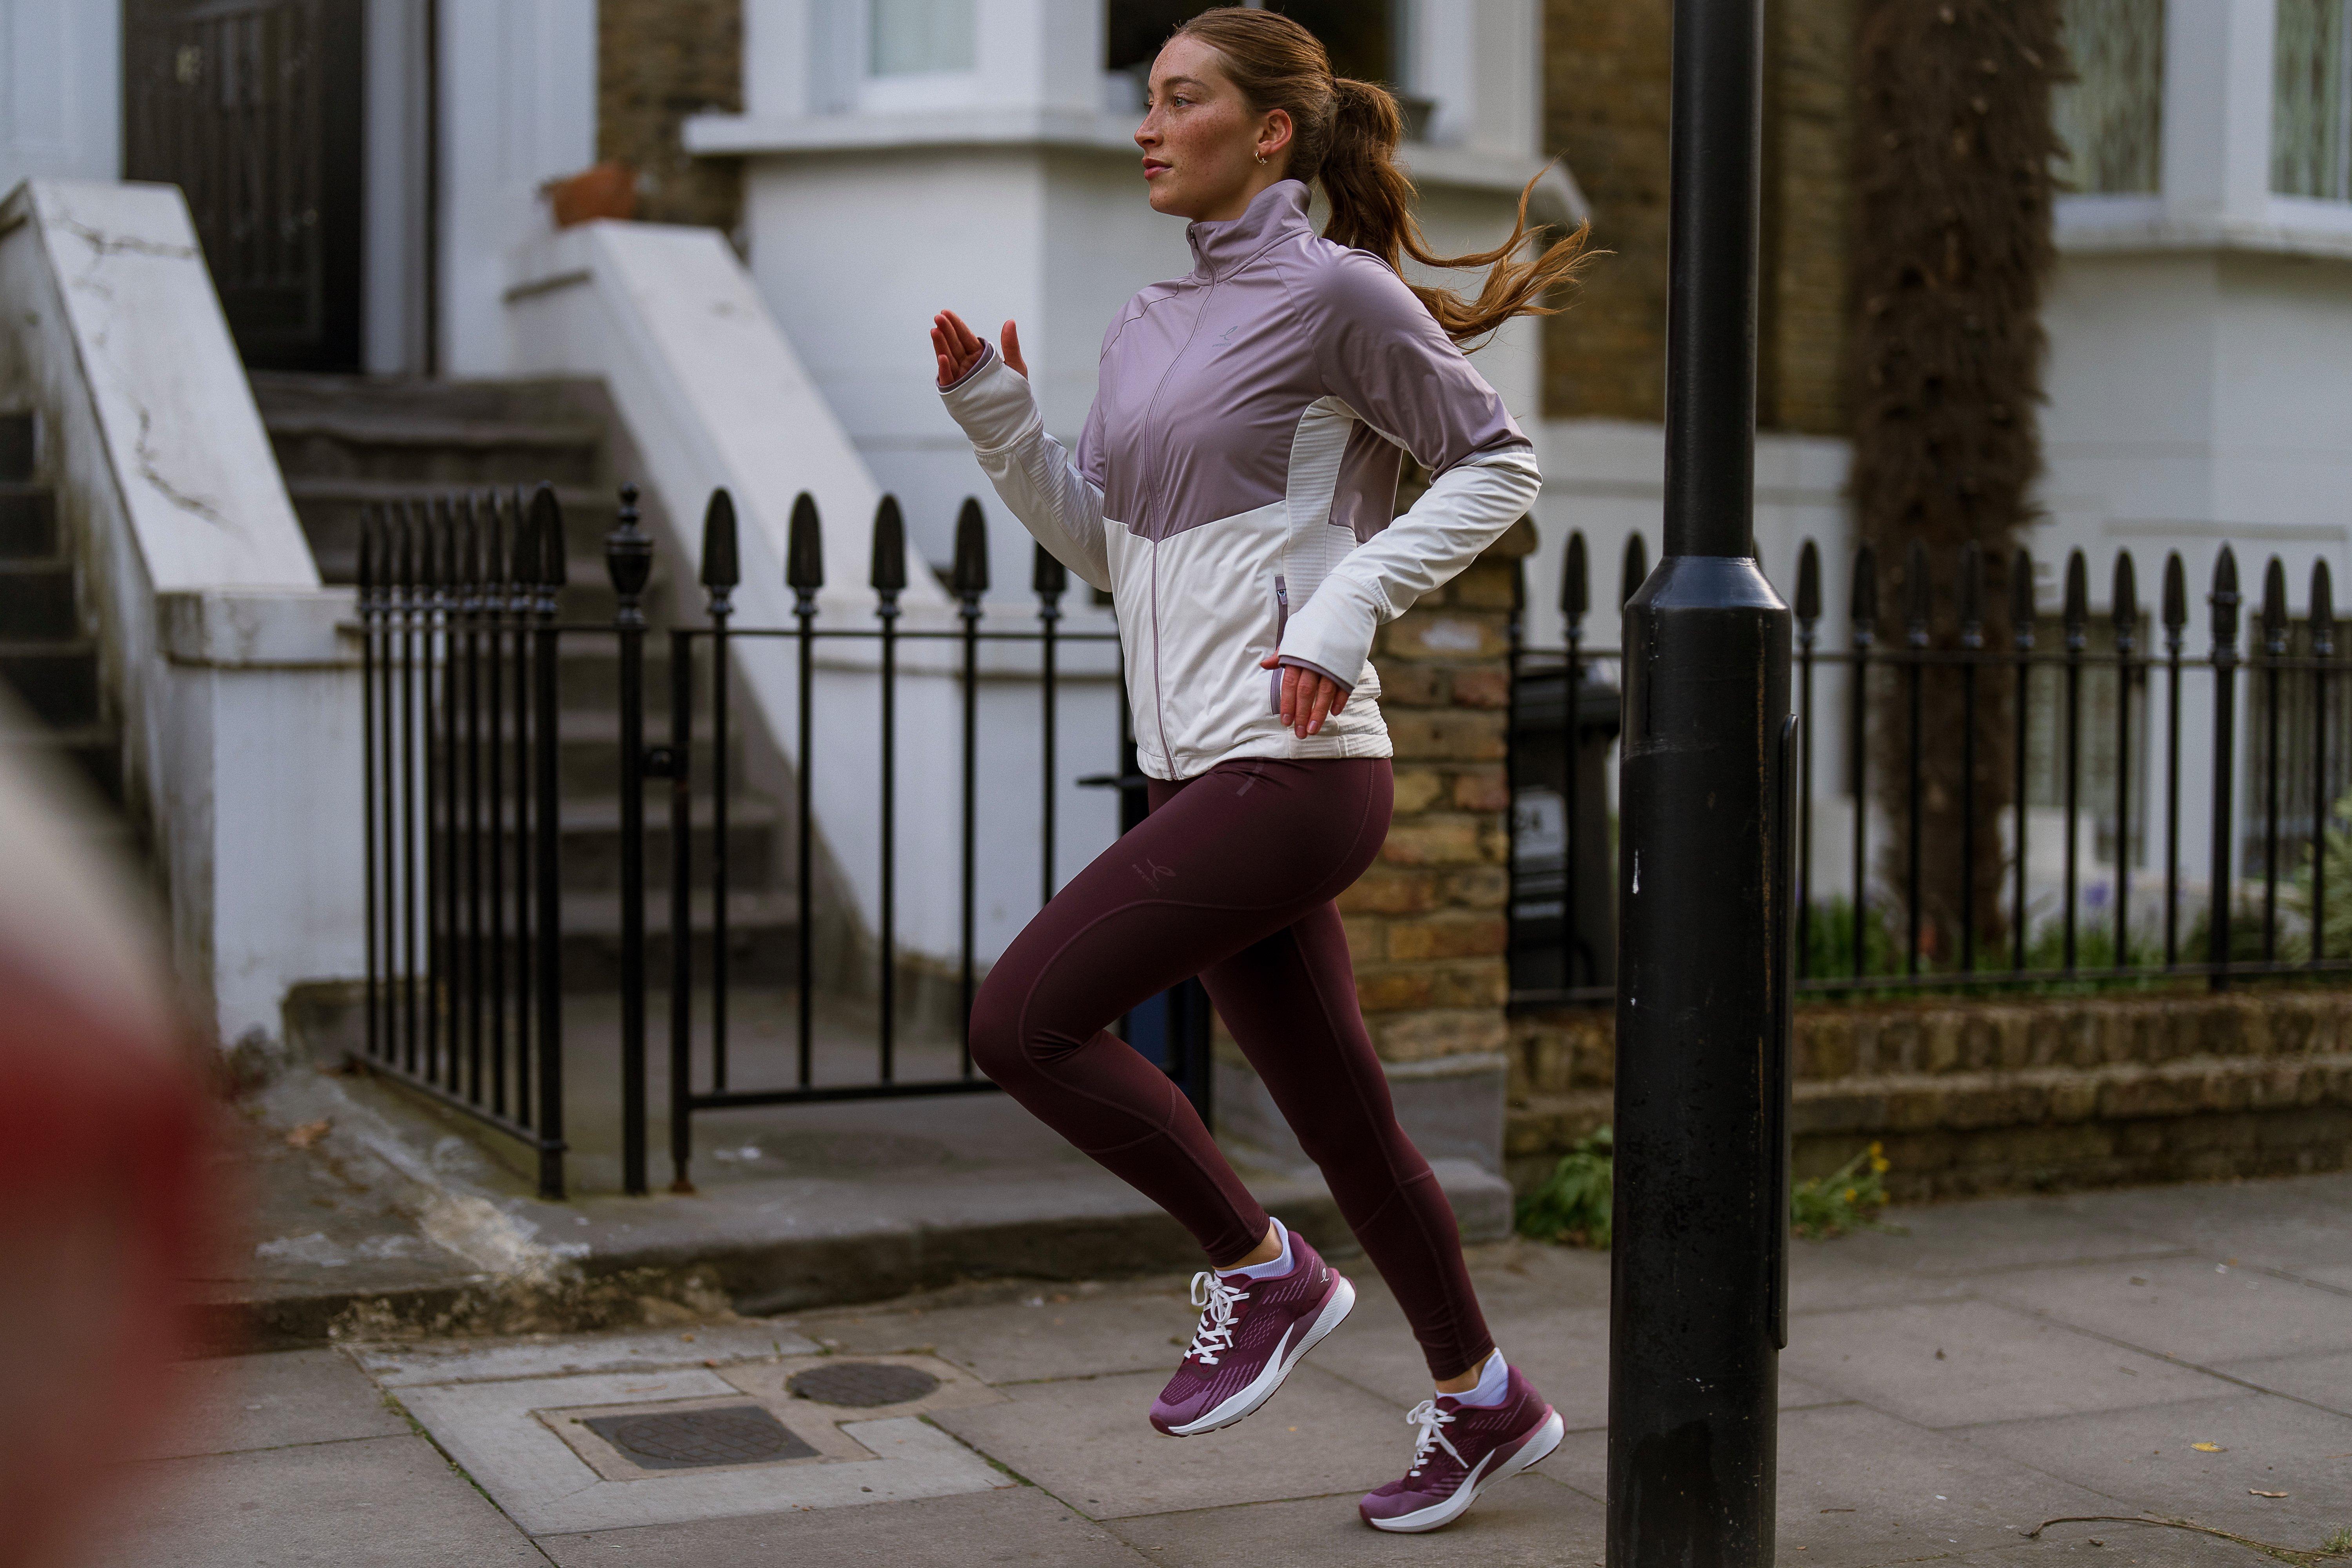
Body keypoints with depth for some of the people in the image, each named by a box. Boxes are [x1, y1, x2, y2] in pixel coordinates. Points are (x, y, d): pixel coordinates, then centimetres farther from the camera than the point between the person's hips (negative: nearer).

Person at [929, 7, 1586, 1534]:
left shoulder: (1337, 292, -6)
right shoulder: (1150, 323, 16)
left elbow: (1499, 465, -3)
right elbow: (1103, 545, 19)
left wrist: (1349, 603, -13)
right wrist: (995, 409, 7)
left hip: (1293, 771, -8)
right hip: (1203, 775, 8)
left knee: (1024, 1019, -13)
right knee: (1343, 1120, 14)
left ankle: (1262, 1269, 4)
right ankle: (1485, 1399, 29)